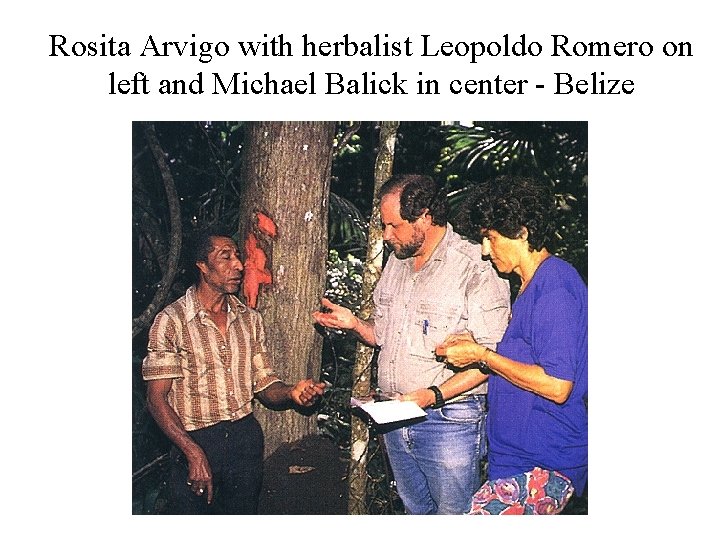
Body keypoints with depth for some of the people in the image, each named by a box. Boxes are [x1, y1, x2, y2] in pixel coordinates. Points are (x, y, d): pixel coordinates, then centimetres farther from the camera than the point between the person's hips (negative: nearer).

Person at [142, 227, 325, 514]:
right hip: (195, 441, -4)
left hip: (246, 436, 4)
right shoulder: (171, 321, -9)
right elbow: (157, 398, -11)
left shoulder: (250, 319, 7)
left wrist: (292, 392, -15)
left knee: (243, 513, 17)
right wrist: (193, 452, -20)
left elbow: (264, 383, 7)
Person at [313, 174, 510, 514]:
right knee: (416, 512, 21)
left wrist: (433, 395, -25)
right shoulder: (396, 262, 10)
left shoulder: (476, 269, -15)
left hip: (449, 420, -7)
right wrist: (353, 323, -1)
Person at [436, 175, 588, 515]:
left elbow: (557, 385, -22)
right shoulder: (531, 286, 16)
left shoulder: (554, 287, -16)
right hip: (514, 460, 10)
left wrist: (481, 356, -14)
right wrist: (476, 350, 10)